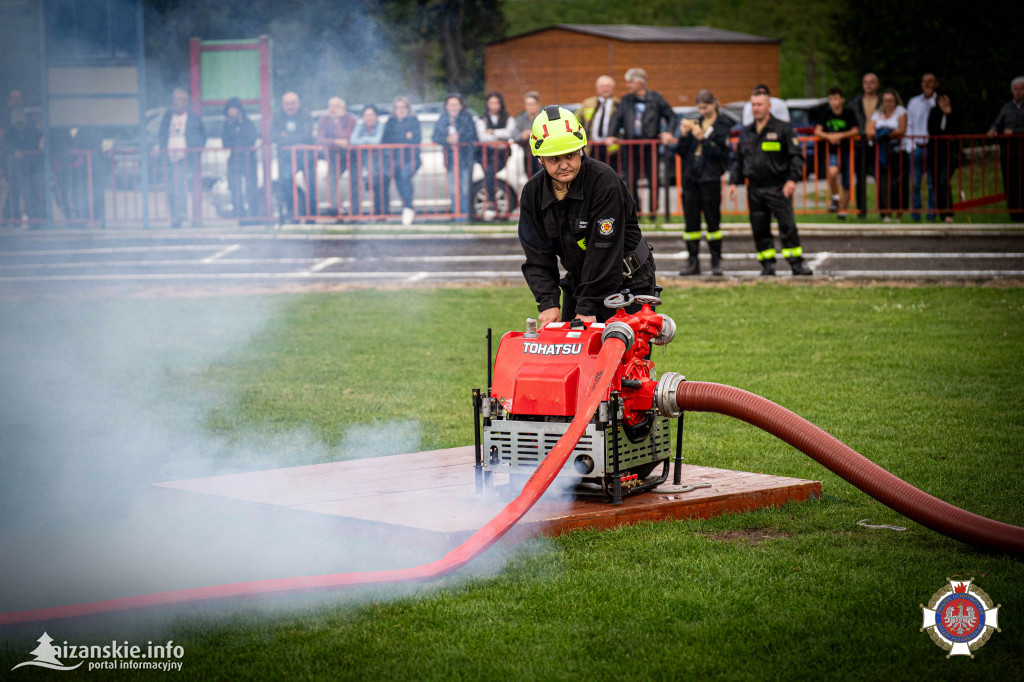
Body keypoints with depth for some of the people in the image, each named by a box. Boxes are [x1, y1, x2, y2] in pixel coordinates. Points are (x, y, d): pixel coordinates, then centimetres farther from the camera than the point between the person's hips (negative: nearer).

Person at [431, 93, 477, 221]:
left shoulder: (467, 118, 1)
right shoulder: (442, 119, 10)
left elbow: (472, 134, -9)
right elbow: (435, 137, 2)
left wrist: (458, 138, -21)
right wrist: (447, 139, -16)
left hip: (465, 157, -3)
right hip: (450, 157, 3)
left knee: (465, 188, -6)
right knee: (453, 190, 2)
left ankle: (465, 215, -4)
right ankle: (457, 216, 7)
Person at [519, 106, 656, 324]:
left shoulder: (605, 182, -22)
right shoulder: (533, 193, -3)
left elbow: (603, 251, -23)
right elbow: (537, 256, -3)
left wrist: (587, 308, -24)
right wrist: (548, 303, -17)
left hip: (627, 282, -5)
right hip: (577, 280, 6)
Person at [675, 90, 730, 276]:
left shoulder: (721, 127, 1)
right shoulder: (694, 124, 13)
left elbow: (721, 153, -11)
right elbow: (680, 151, 9)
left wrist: (702, 138, -17)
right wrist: (683, 135, -8)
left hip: (710, 178, -4)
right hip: (690, 177, 4)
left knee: (713, 220, -1)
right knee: (691, 221, 4)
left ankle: (716, 261, 5)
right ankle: (693, 262, 7)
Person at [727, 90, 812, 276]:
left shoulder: (783, 129, 0)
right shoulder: (746, 133, 15)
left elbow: (796, 156, -2)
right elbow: (737, 160, 20)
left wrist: (793, 179, -13)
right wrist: (733, 182, 9)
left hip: (777, 187, -5)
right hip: (755, 189, 5)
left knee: (787, 226, -10)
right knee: (759, 229, 5)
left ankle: (797, 263, -5)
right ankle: (767, 266, 12)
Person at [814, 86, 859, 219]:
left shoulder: (848, 113, -4)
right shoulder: (826, 113, 3)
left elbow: (855, 131, -6)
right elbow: (817, 131, 2)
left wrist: (840, 135, -18)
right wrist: (829, 137, -16)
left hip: (847, 151, 0)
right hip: (833, 152, 0)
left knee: (846, 184, 4)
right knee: (833, 172, -31)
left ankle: (843, 209, 21)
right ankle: (835, 197, -9)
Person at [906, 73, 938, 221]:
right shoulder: (913, 102, 13)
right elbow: (909, 125, 13)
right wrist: (910, 144, 4)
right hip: (916, 147, 2)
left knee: (933, 183, -2)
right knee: (915, 182, 0)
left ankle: (932, 213, 1)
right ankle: (915, 213, 5)